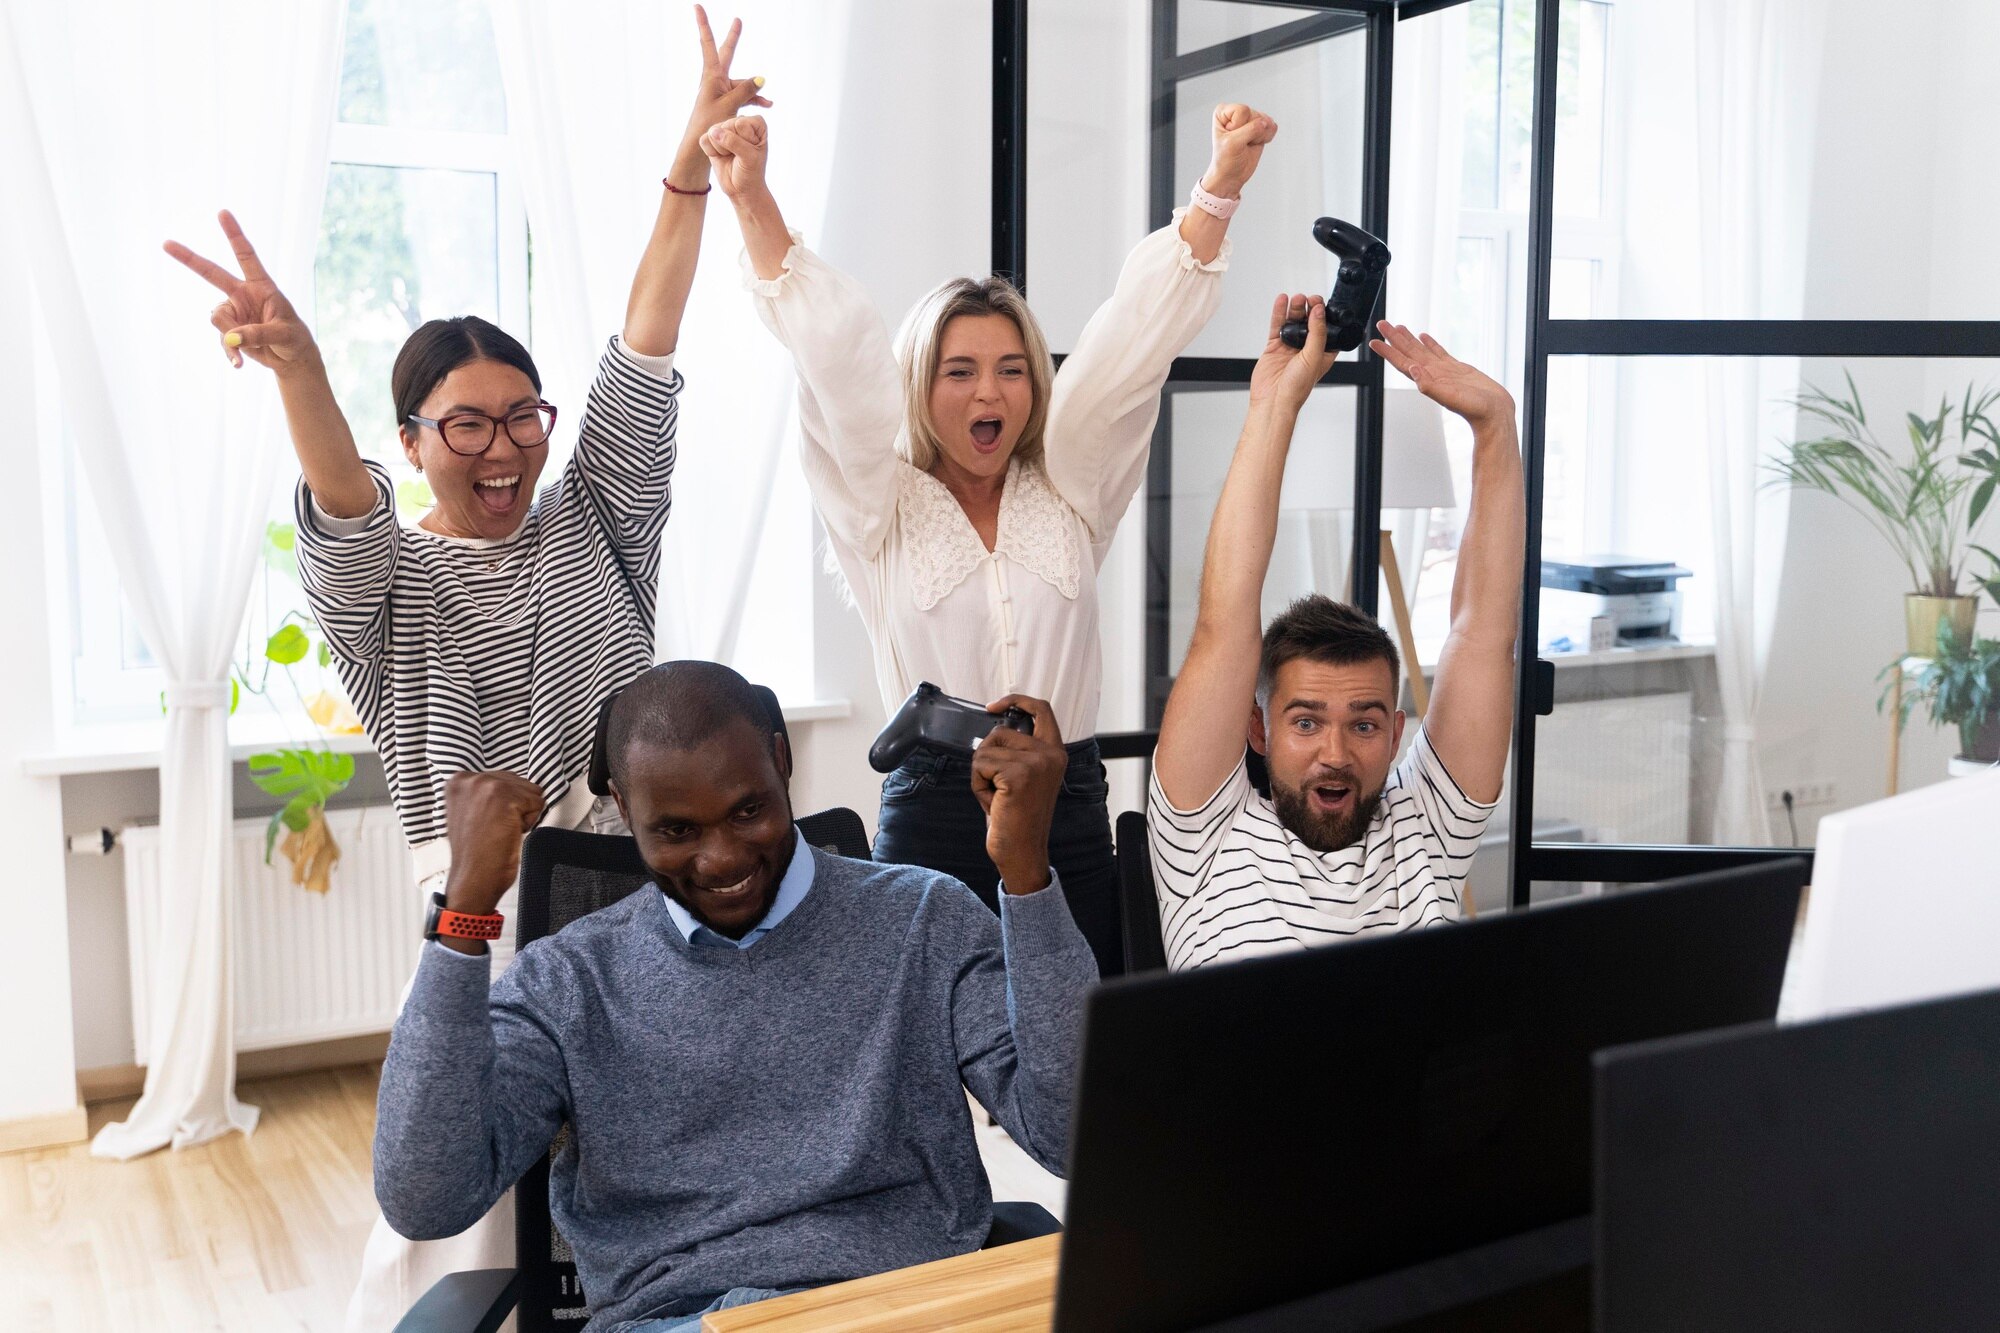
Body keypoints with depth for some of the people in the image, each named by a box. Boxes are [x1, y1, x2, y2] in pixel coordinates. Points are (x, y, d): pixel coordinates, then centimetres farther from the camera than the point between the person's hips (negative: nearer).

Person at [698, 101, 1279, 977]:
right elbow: (835, 356, -5)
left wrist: (1221, 185, -5)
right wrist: (753, 201, -15)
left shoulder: (1071, 492, 11)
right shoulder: (882, 507, 6)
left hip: (1070, 814, 2)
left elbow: (1135, 337, 2)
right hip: (929, 813, -2)